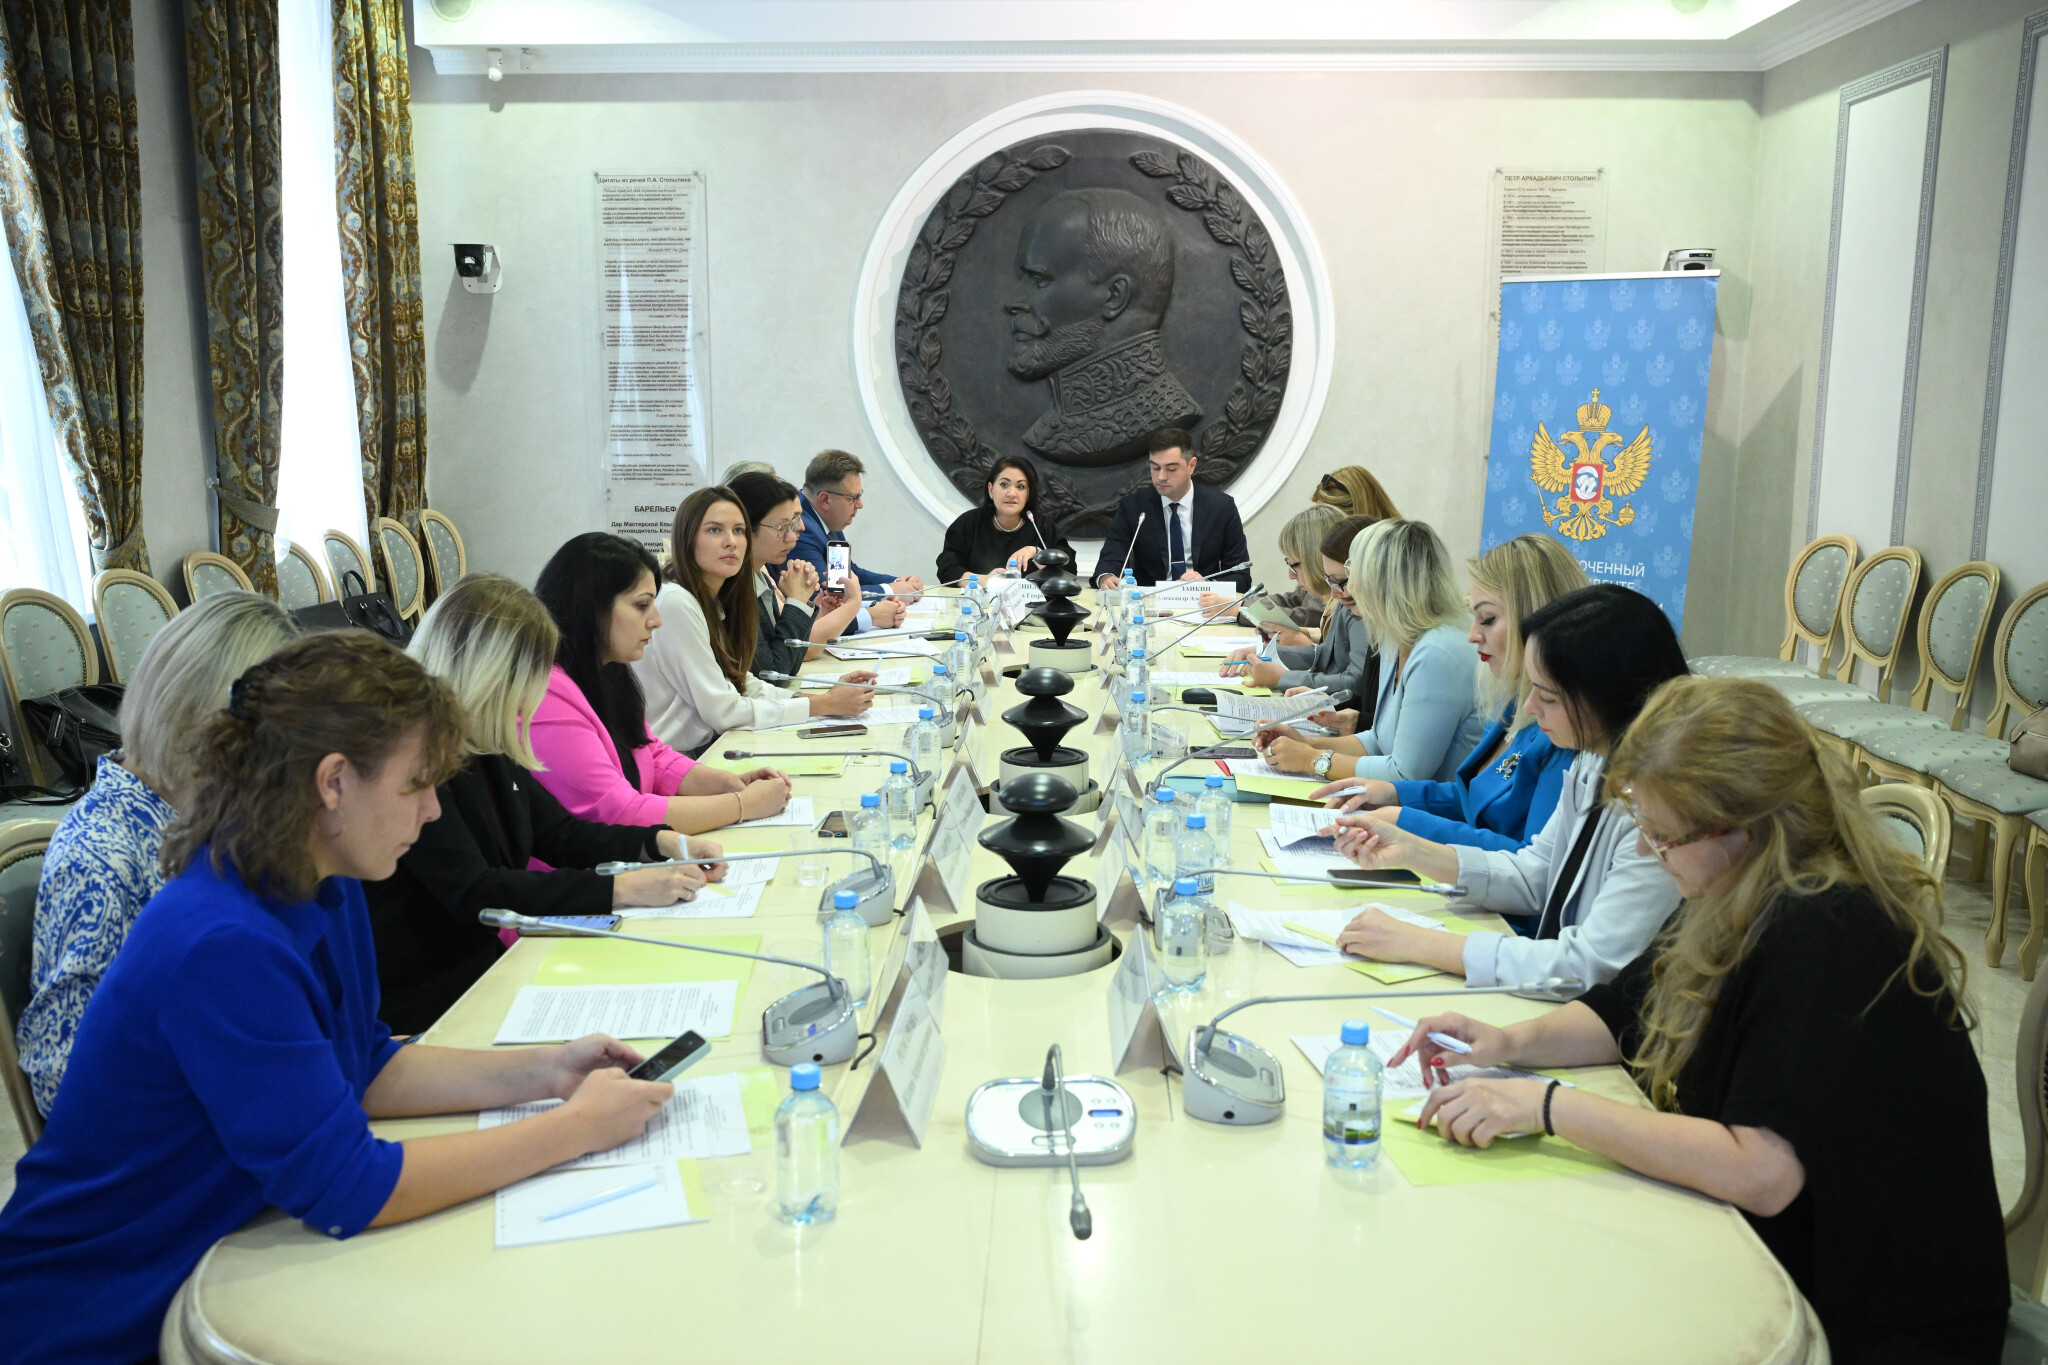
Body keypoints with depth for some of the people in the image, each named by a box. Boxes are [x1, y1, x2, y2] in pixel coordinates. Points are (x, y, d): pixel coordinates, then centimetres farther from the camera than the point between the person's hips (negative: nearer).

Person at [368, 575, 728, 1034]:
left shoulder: (485, 743, 8)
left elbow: (556, 832, 17)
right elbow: (474, 893, -24)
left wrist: (662, 842, 1)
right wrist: (620, 889, -25)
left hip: (494, 958, 8)